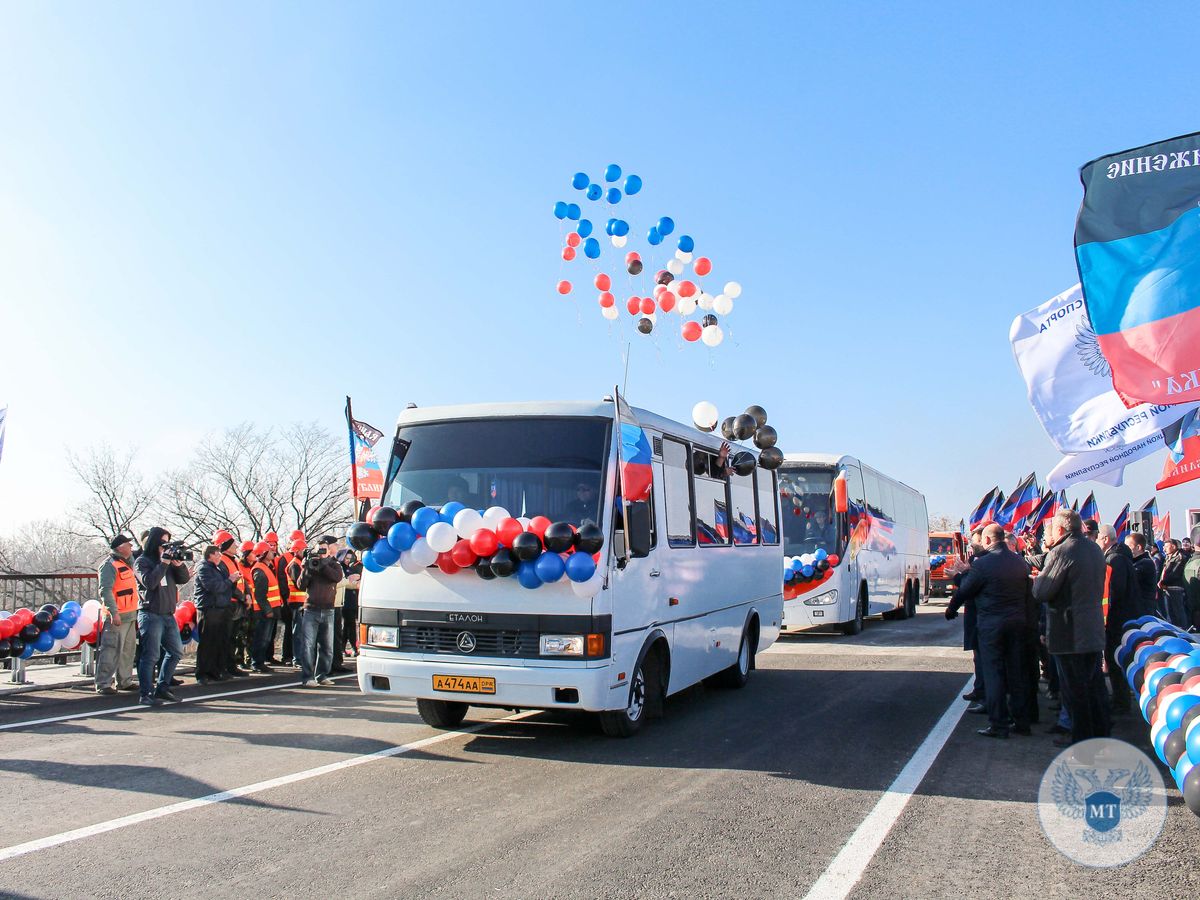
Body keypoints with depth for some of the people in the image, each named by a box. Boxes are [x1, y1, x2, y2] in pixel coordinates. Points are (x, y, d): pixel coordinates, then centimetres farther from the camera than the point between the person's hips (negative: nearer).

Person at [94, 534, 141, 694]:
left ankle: (125, 681, 23)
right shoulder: (110, 565, -12)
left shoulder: (127, 563, 17)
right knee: (111, 650, -8)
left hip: (130, 615, 10)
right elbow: (106, 591, -21)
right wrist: (113, 612, -26)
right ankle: (103, 684, -3)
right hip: (117, 617, -10)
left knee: (128, 650, 14)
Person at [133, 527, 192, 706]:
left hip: (168, 614, 7)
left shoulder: (168, 558, 15)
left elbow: (184, 579, 10)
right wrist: (164, 563, -18)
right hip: (151, 615, -7)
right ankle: (145, 694, -2)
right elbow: (149, 582, -19)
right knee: (151, 655, -8)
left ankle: (162, 688, 22)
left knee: (176, 652, 12)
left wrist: (179, 565, -7)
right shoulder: (142, 561, -4)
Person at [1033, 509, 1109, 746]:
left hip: (1069, 635, -8)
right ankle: (1100, 734, 26)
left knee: (1074, 689, 1)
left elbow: (1041, 593, -19)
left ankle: (1081, 740, 8)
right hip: (1095, 630, 8)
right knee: (1095, 684, 17)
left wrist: (1038, 578, 2)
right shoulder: (1095, 549, 8)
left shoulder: (1061, 552, -19)